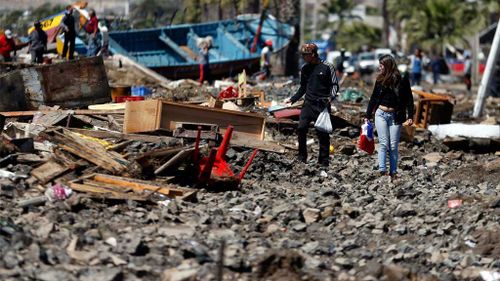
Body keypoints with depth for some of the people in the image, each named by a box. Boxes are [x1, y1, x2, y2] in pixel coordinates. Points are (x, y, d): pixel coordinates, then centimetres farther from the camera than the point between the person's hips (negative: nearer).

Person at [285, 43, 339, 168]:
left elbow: (335, 85, -2)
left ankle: (324, 161, 7)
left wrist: (331, 97, -19)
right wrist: (292, 99, 15)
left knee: (323, 134, -1)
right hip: (308, 103, 4)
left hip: (323, 105, -4)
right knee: (301, 129, -7)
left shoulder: (327, 67, -4)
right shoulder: (305, 68, 11)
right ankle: (302, 158, 6)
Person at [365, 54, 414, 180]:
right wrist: (368, 115, 14)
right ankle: (382, 170, -10)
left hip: (395, 116, -2)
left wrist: (410, 117, -8)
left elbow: (409, 99, -2)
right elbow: (374, 98, 13)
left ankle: (393, 172, 7)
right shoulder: (380, 79, 6)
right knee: (383, 143, -5)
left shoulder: (402, 80, -4)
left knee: (393, 145, 1)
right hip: (381, 114, 2)